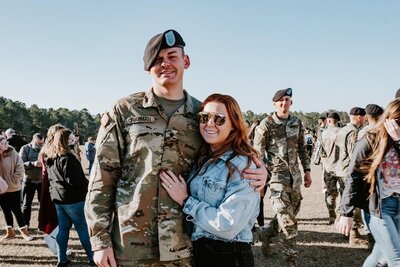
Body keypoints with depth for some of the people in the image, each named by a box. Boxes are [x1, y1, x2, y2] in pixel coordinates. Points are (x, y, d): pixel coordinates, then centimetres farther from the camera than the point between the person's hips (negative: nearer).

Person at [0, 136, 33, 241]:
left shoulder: (12, 153, -10)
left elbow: (20, 167, -8)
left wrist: (14, 180, -12)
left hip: (13, 188, -2)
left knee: (16, 210, 3)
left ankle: (24, 231, 14)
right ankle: (10, 231, 27)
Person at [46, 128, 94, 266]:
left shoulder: (50, 158, 9)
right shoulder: (67, 158, -19)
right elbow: (75, 180, -21)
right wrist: (88, 185, -6)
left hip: (57, 198, 8)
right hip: (72, 198, -8)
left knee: (63, 228, 14)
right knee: (82, 228, 1)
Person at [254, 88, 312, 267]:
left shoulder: (297, 123, 7)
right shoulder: (266, 124, -8)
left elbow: (302, 148, 16)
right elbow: (257, 153, -8)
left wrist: (307, 170, 12)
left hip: (295, 174, 6)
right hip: (277, 174, -6)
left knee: (292, 211, 15)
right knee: (287, 218, -7)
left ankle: (267, 235, 37)